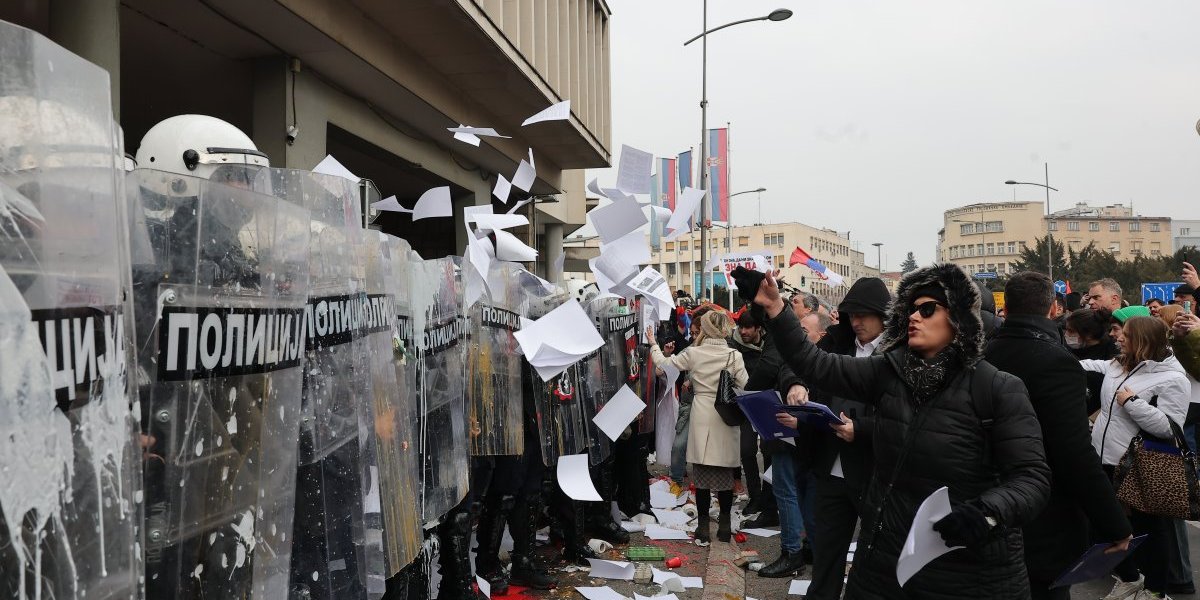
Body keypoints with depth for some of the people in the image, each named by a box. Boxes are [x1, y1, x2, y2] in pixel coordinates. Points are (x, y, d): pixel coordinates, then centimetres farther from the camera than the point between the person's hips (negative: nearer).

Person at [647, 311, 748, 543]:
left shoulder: (693, 353, -4)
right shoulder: (734, 356, -4)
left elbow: (664, 363, 6)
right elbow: (746, 388, -5)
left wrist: (653, 344, 22)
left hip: (702, 418, 0)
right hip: (726, 418, 1)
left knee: (702, 473, 7)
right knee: (725, 474, 9)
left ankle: (703, 527, 11)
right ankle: (725, 526, 16)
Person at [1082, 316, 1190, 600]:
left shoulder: (1172, 378, -16)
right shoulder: (1117, 366, 7)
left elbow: (1169, 427, -23)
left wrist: (1131, 402, -22)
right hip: (1107, 460, 8)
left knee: (1148, 528, 9)